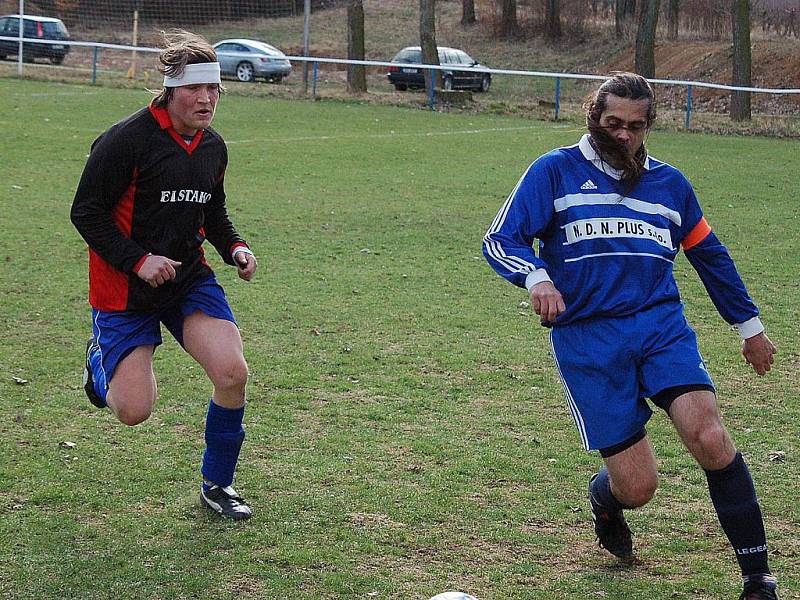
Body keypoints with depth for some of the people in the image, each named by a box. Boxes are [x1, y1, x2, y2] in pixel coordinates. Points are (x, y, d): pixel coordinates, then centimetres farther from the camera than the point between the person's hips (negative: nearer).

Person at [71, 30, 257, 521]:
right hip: (125, 290, -5)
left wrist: (235, 247, 2)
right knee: (133, 412, -6)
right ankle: (101, 359, 33)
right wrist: (138, 260, -22)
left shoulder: (213, 147, 5)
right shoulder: (126, 140, -17)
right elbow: (85, 212, -14)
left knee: (233, 373, -16)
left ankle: (217, 484, 7)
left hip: (190, 278, 5)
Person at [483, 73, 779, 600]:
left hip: (662, 324, 3)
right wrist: (536, 277, -23)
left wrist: (750, 324, 34)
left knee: (711, 441, -22)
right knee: (637, 487, -7)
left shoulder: (669, 182, 17)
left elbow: (710, 255, 30)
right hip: (585, 337, -2)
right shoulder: (556, 171, 5)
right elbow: (501, 240, -2)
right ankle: (604, 501, 33)